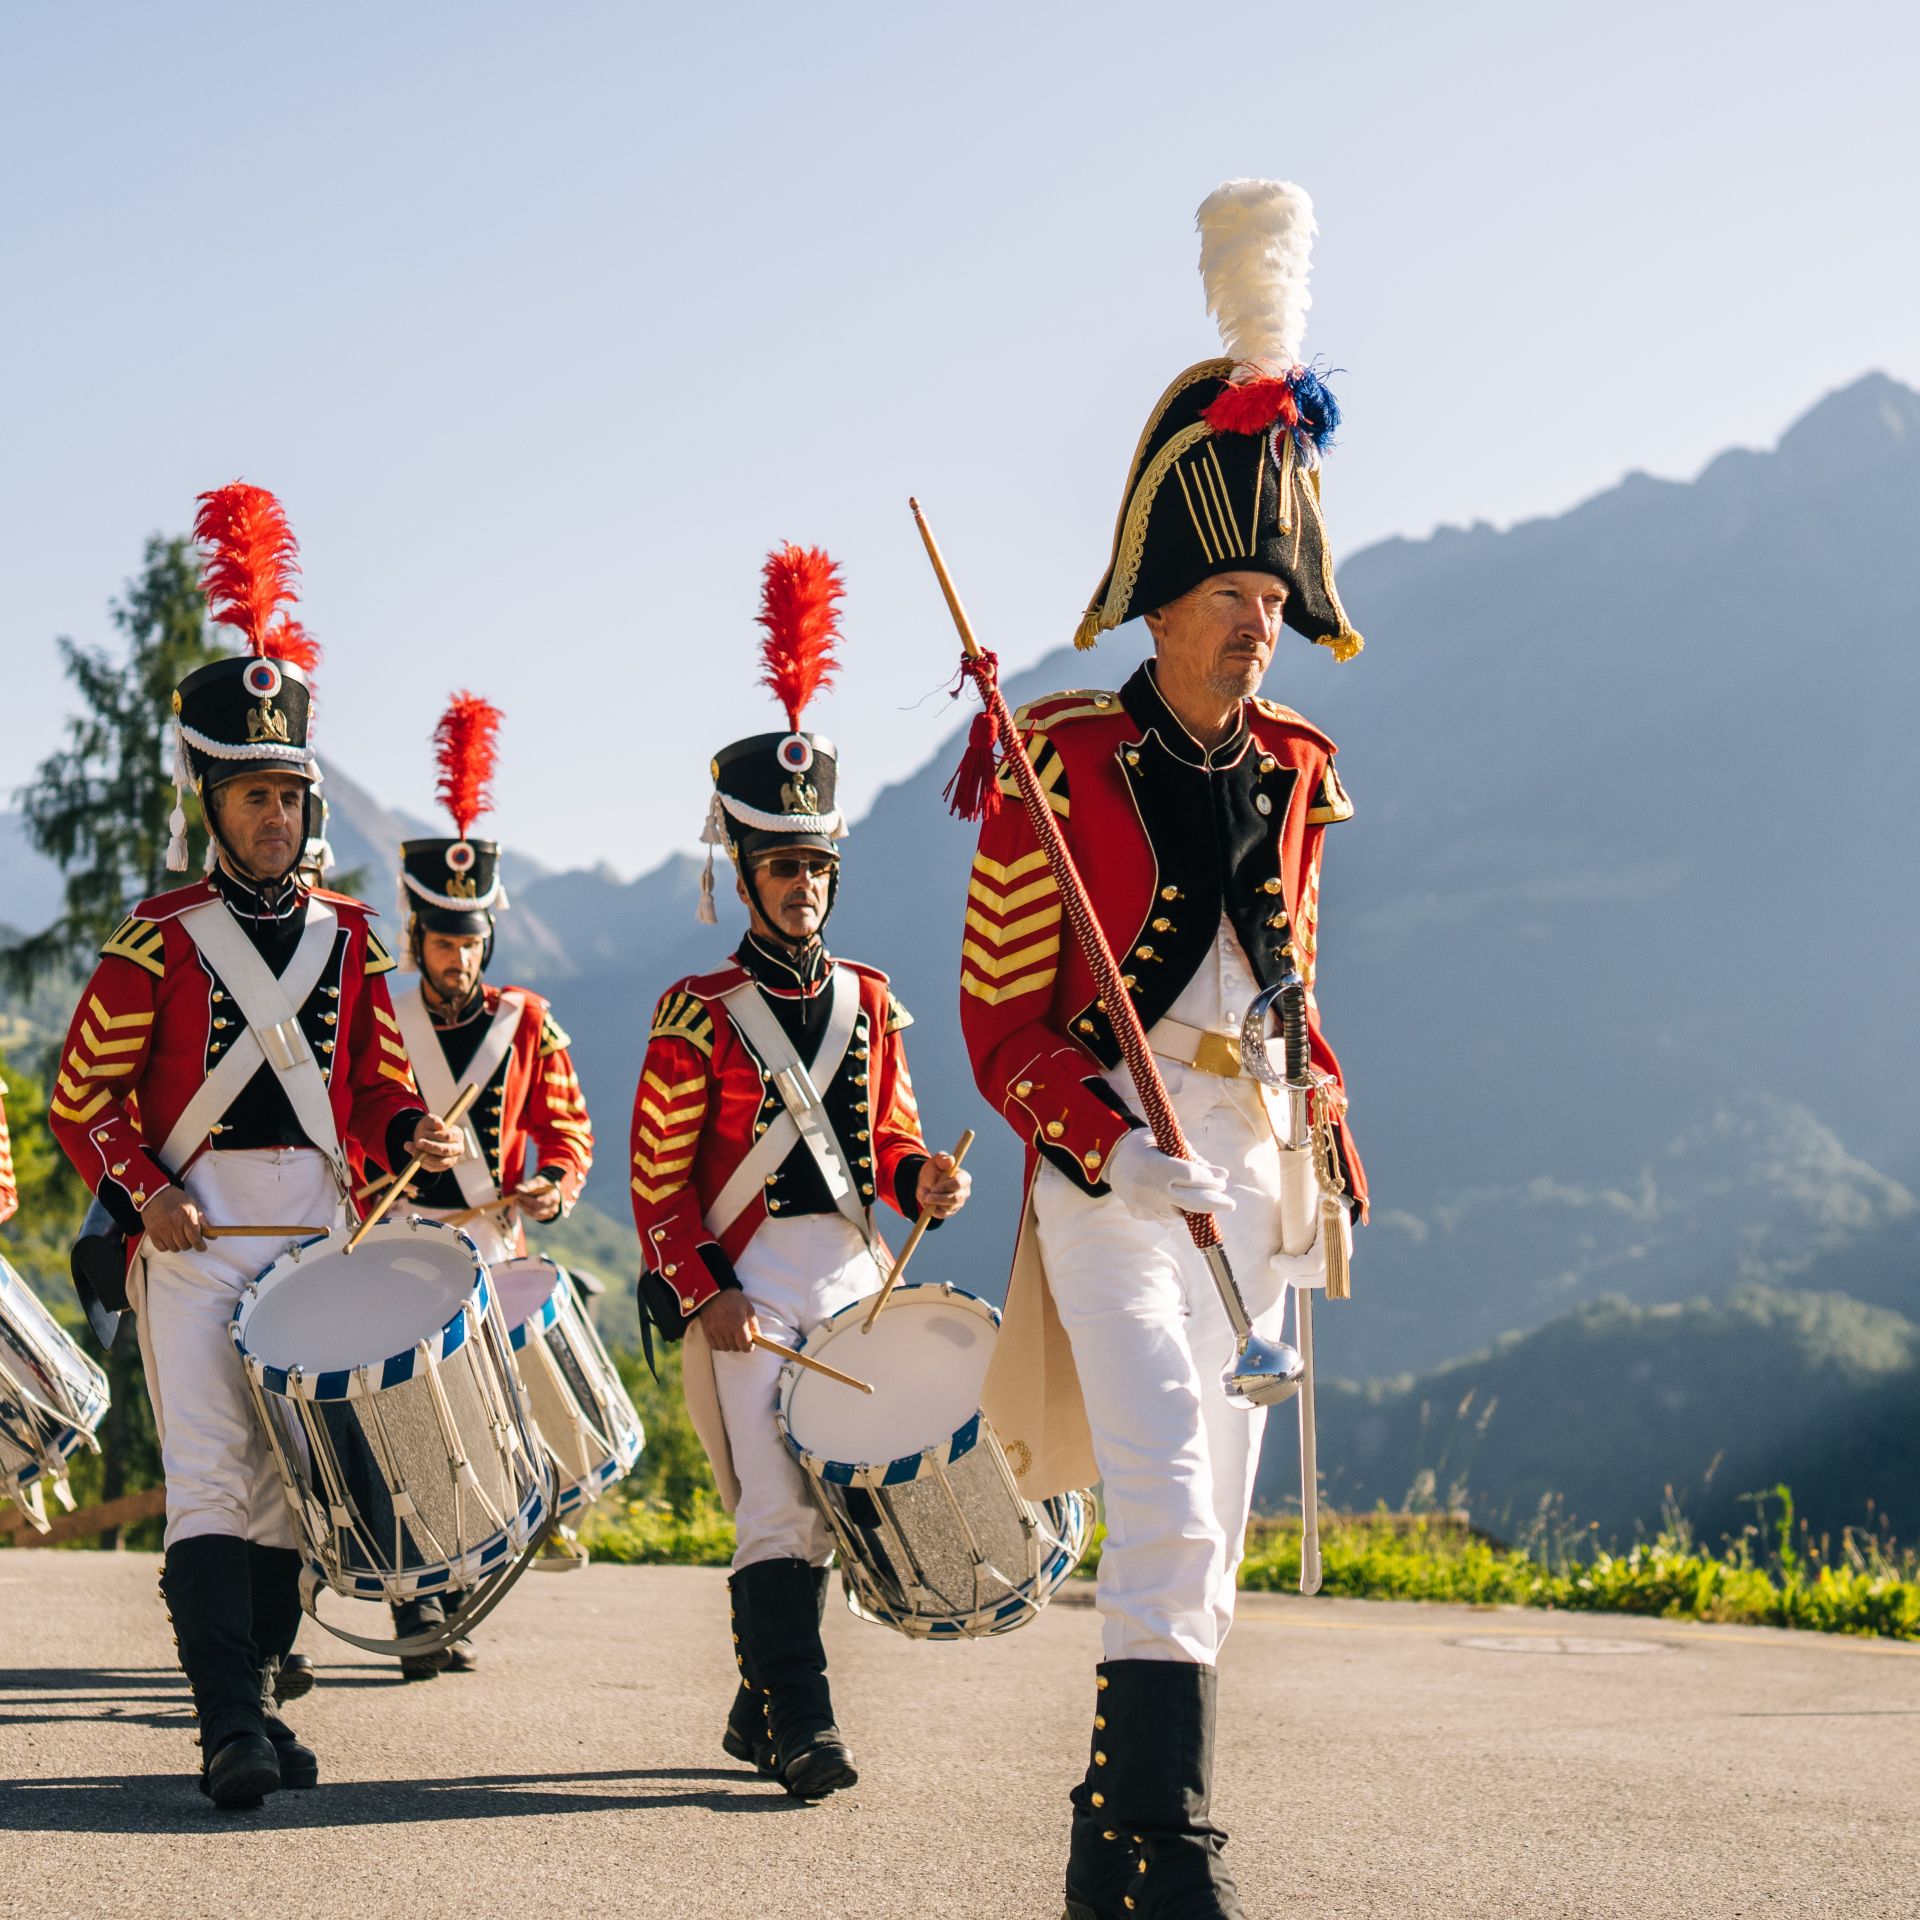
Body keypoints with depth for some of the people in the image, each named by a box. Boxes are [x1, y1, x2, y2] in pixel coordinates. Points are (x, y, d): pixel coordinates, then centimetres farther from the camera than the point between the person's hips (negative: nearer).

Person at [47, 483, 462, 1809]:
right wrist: (145, 1193, -14)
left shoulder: (348, 936, 10)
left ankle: (257, 1696, 18)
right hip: (195, 1230, -4)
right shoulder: (157, 943, -1)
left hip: (317, 1227, 4)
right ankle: (231, 1726, -16)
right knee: (211, 1470, -12)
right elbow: (87, 1099, 1)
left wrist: (412, 1133, -6)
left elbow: (377, 1084, 16)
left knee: (289, 1472, 7)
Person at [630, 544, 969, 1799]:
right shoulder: (700, 1017, -3)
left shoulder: (871, 1005, 12)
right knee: (778, 1506, -13)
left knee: (837, 1493, 8)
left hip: (855, 1274, 5)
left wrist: (922, 1180, -4)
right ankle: (801, 1726, -15)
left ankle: (761, 1702, 21)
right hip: (749, 1288, -5)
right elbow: (660, 1178, -4)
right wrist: (700, 1293, -14)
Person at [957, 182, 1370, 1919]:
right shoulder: (1064, 765, -7)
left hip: (1253, 1174, 7)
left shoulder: (1295, 775, 11)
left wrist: (1332, 1165, 14)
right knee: (1168, 1501, -20)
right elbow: (1001, 1013, -6)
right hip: (1111, 1170, -6)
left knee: (1205, 1529, 9)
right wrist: (1105, 1144, -20)